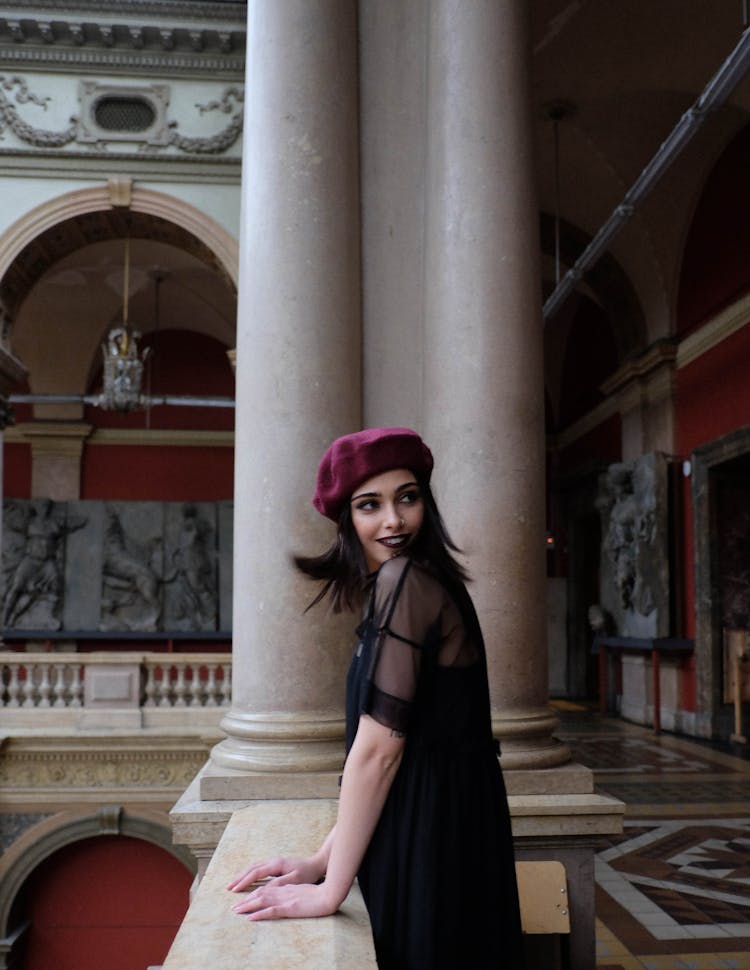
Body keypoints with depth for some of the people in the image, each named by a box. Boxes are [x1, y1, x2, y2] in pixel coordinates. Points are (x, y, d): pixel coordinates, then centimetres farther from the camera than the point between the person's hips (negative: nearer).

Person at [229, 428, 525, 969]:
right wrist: (320, 862, 9)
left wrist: (330, 890, -12)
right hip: (450, 828, 9)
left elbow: (378, 747, -19)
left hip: (430, 841, -9)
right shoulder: (427, 581, 12)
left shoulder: (404, 580, -16)